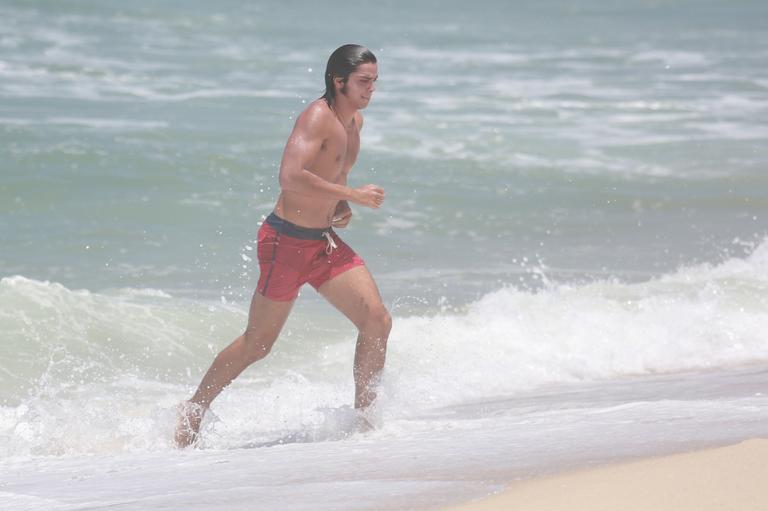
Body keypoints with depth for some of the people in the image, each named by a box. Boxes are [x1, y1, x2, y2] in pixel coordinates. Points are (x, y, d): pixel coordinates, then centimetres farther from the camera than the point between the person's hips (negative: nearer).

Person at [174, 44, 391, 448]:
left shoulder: (354, 122, 10)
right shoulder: (318, 117, -19)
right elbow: (290, 177, -32)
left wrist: (341, 207, 7)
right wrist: (353, 195, -26)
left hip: (325, 241, 8)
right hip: (286, 240, -8)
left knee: (378, 320, -5)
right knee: (257, 344, 3)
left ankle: (364, 415, 6)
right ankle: (193, 411, 20)